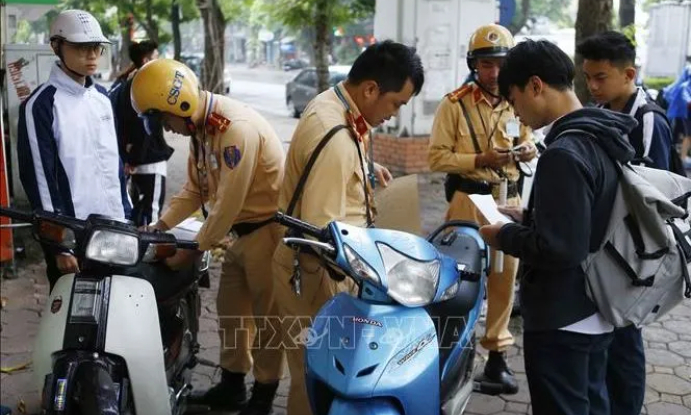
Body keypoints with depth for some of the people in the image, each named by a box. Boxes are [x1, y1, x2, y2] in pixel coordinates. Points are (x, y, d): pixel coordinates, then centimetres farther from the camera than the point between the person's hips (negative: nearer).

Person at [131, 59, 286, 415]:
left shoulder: (236, 128, -26)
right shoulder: (201, 129, 5)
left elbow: (227, 204, -25)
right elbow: (195, 189, 12)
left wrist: (191, 251, -16)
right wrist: (160, 225, 2)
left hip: (269, 228, -10)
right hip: (243, 231, 10)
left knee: (266, 315, 2)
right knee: (230, 309, 17)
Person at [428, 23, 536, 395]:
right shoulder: (454, 104, -7)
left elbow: (528, 142, 21)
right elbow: (436, 157, -9)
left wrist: (527, 149, -4)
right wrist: (480, 160, -20)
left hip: (509, 198, 5)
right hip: (468, 200, -4)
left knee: (504, 277, 9)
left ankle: (497, 354, 21)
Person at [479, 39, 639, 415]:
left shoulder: (563, 153, -24)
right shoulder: (605, 139, 6)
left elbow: (559, 248, -27)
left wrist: (505, 236, -12)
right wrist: (528, 217, 10)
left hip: (561, 321, -10)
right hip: (596, 313, 10)